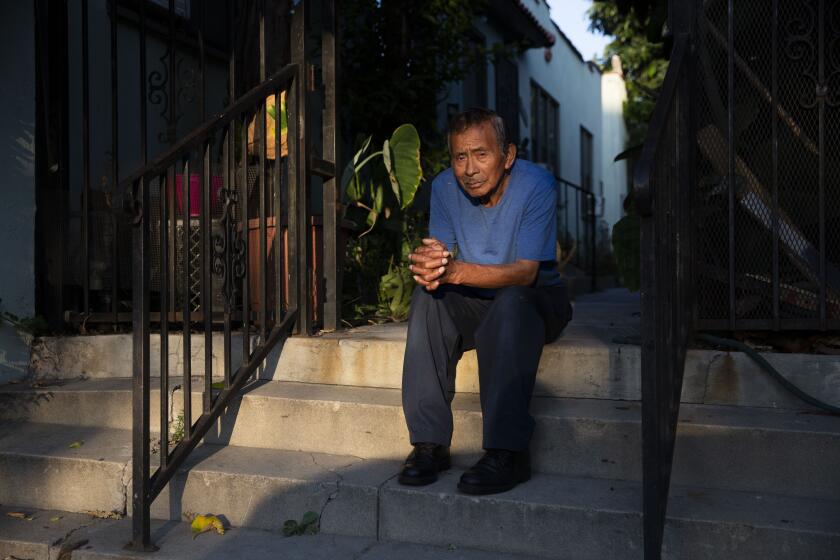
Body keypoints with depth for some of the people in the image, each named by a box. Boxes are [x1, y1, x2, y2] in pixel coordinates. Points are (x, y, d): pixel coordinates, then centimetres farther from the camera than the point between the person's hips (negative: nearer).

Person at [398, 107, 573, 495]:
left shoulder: (537, 185, -20)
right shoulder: (444, 187, -6)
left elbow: (526, 272, -27)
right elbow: (439, 254, -10)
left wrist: (456, 271, -43)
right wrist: (429, 264, -37)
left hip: (537, 299, -3)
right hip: (474, 303, 4)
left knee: (510, 303, -37)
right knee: (427, 296, -26)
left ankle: (507, 452, -35)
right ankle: (429, 443, -25)